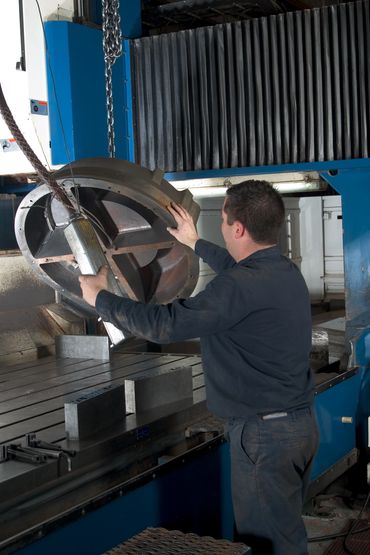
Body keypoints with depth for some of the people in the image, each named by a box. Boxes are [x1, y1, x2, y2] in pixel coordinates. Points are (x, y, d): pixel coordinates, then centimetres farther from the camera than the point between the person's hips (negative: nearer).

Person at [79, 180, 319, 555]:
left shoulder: (241, 287, -25)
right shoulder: (286, 270, 5)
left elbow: (163, 324, -23)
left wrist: (99, 297, -9)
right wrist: (196, 244, 40)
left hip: (264, 432, -9)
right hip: (300, 422, 9)